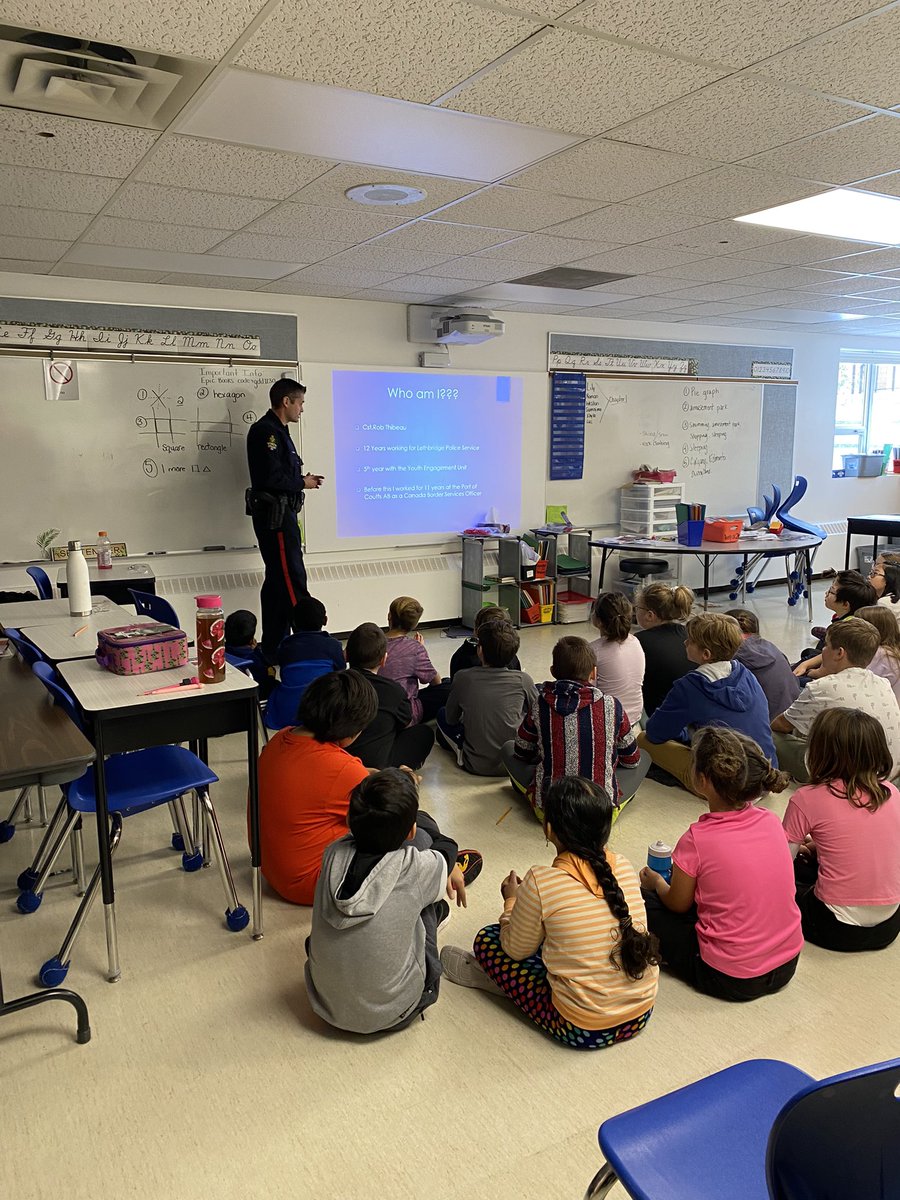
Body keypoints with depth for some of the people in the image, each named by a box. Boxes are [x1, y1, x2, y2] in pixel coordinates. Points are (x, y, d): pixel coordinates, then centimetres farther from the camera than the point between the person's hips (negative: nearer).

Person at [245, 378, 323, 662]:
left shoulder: (277, 430, 19)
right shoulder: (266, 431, -14)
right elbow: (272, 479, -22)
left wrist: (303, 479, 7)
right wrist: (302, 483, -9)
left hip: (279, 514, 11)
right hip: (274, 514, -11)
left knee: (277, 580, 13)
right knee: (292, 581, -9)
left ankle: (272, 647, 19)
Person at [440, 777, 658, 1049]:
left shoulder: (540, 883, -21)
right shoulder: (624, 867, -6)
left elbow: (516, 949, -4)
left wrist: (511, 901, 15)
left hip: (582, 1030, -5)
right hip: (642, 1015, 5)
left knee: (488, 939, 10)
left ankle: (488, 974, 37)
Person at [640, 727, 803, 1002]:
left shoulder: (697, 840, -22)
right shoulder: (770, 821, -7)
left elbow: (678, 904, -4)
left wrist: (657, 883, 17)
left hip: (731, 980, -5)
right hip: (788, 965, 6)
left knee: (645, 902, 9)